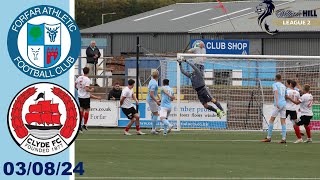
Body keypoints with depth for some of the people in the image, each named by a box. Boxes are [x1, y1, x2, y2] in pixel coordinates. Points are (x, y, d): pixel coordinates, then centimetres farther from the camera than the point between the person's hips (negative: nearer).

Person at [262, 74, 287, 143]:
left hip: (278, 104, -6)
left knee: (271, 120, -1)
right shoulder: (283, 86, 18)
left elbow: (276, 92, -17)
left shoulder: (275, 84, 1)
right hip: (284, 103, 6)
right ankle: (283, 138, -5)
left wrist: (277, 102, -28)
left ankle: (268, 137, -2)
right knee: (283, 121, 3)